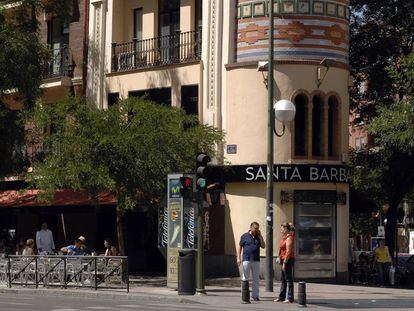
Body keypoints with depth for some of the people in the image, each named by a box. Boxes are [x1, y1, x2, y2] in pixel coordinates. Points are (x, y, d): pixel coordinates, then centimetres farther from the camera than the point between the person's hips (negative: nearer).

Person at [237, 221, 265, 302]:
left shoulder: (258, 237, 12)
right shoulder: (245, 236, 2)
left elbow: (263, 246, 3)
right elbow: (239, 247, 3)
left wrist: (260, 236, -2)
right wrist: (238, 257, -6)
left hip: (256, 261, 3)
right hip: (246, 260, -3)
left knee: (256, 279, 4)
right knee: (245, 279, -1)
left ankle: (255, 295, 9)